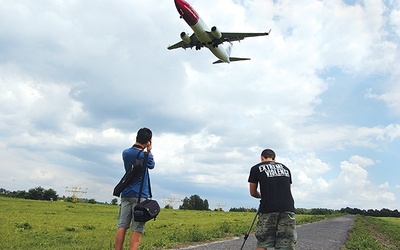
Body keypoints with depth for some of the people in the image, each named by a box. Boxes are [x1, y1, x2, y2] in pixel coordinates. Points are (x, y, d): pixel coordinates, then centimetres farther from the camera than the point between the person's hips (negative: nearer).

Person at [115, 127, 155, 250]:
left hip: (126, 194, 5)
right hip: (140, 195, -5)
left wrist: (145, 151, 17)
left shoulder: (125, 153, 6)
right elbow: (152, 165, 13)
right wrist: (149, 150, 15)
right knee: (137, 230, -3)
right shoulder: (146, 156, -8)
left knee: (122, 226, 5)